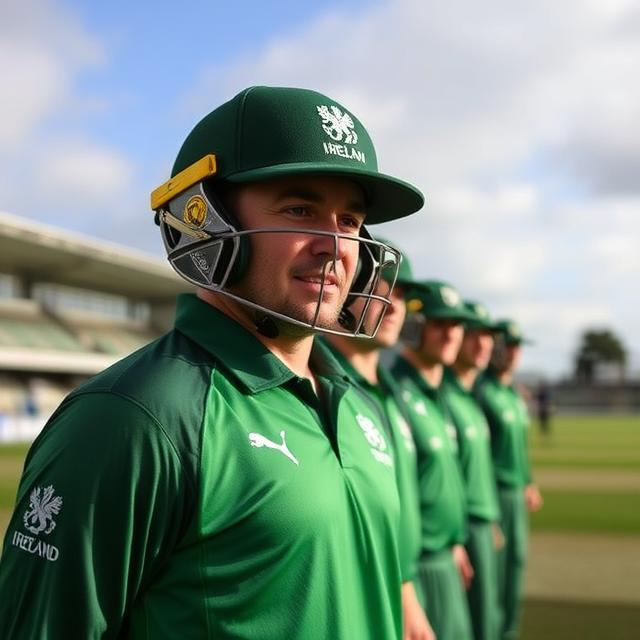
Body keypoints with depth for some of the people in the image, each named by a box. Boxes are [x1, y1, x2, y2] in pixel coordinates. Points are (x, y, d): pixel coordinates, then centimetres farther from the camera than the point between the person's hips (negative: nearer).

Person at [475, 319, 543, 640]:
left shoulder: (515, 394, 15)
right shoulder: (482, 391, -13)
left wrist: (528, 482, 21)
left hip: (516, 492, 9)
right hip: (494, 490, -9)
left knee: (516, 558, 14)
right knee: (493, 564, -5)